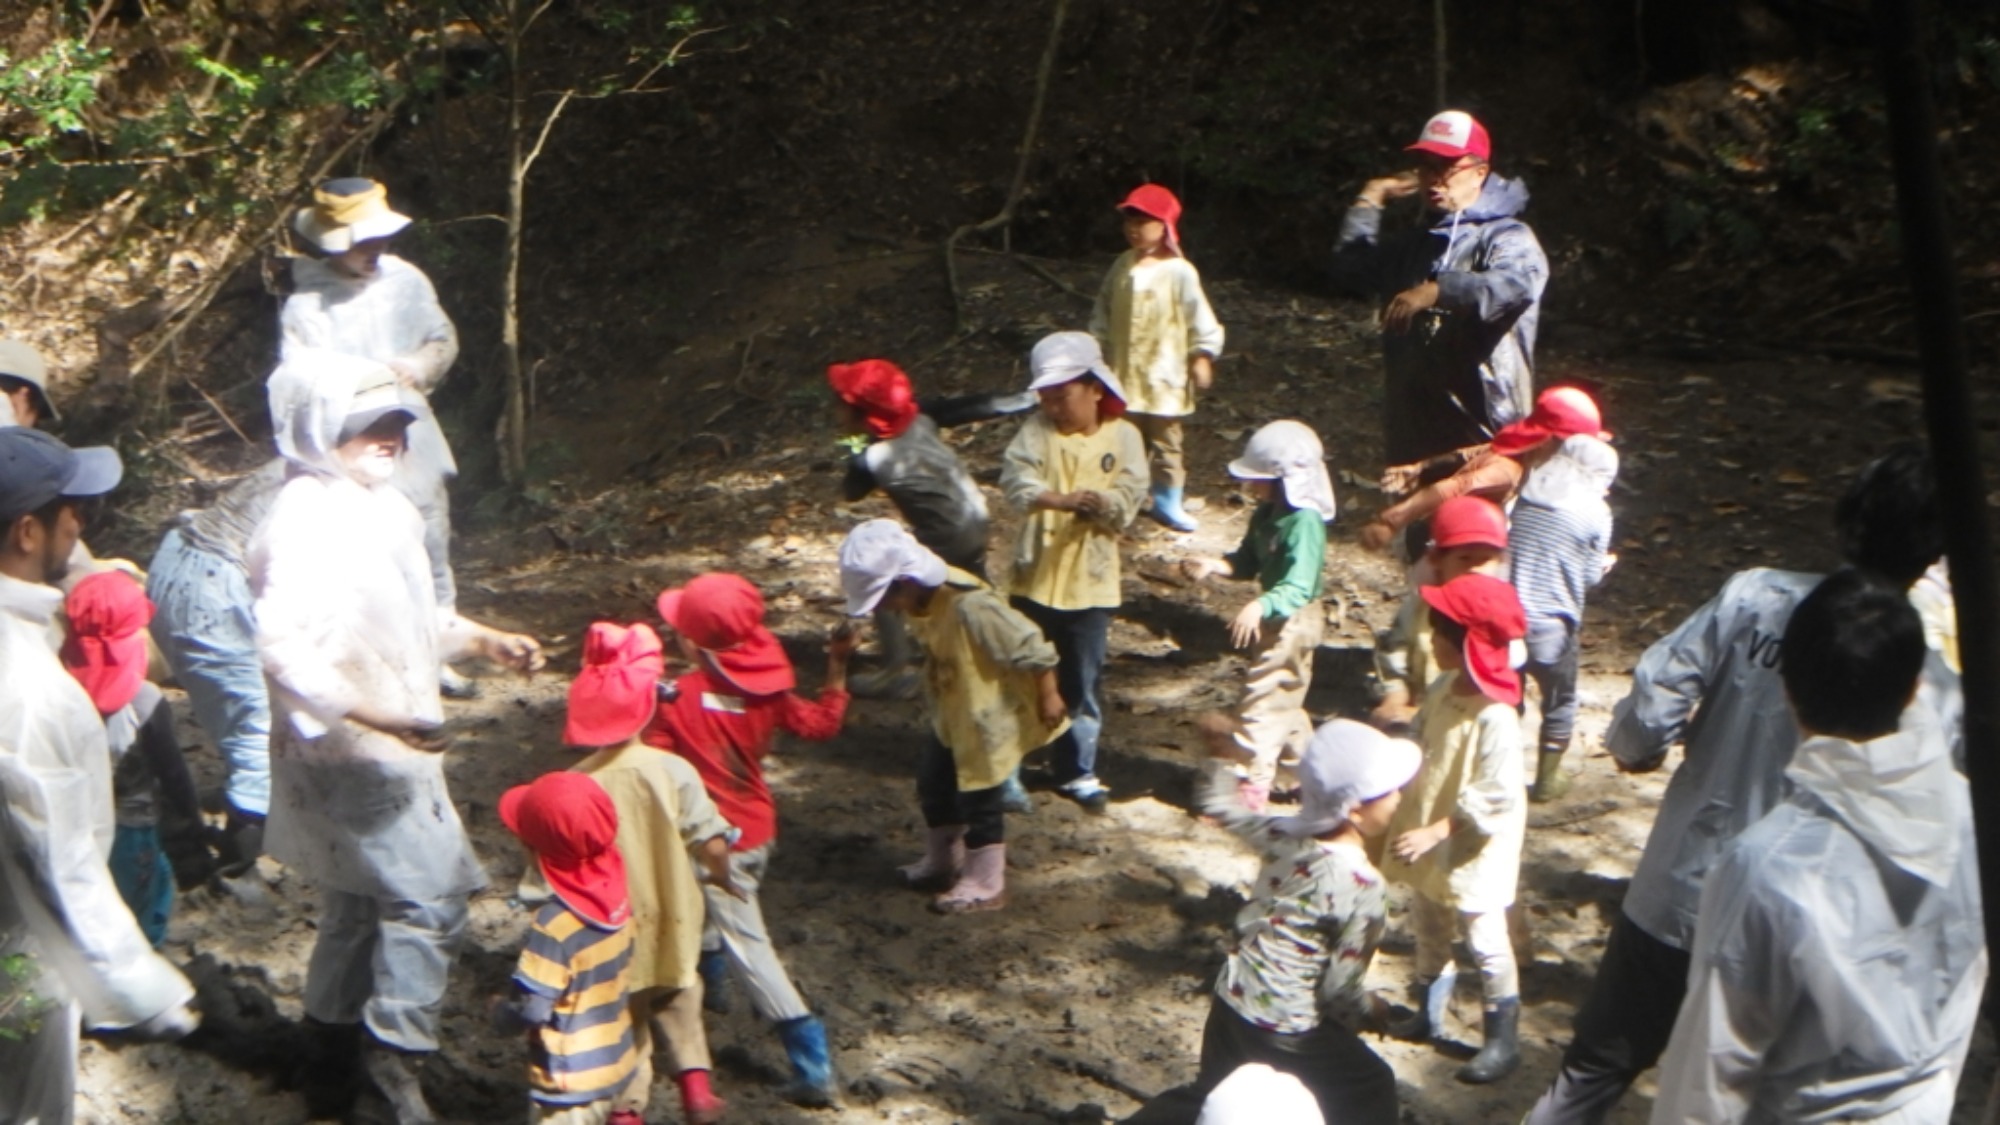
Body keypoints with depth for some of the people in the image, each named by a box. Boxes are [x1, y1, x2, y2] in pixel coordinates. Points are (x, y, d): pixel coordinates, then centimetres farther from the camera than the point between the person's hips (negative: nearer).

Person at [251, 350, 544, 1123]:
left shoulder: (381, 505, 7)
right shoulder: (307, 521, -22)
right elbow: (284, 647, -33)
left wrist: (484, 641, 9)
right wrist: (374, 714, -40)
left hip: (391, 748, 10)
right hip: (351, 758, -10)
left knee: (359, 905, 20)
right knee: (431, 898, -7)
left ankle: (332, 1060, 34)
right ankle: (396, 1056, 6)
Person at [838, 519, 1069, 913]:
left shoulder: (969, 605, -35)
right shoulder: (920, 600, -8)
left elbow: (1029, 645, -28)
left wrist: (1048, 698, -19)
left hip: (988, 719, -9)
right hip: (952, 715, 9)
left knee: (978, 800, 4)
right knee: (934, 786, 20)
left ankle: (985, 886, 20)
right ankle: (942, 863, 40)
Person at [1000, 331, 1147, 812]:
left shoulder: (1123, 437, -3)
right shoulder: (1037, 430, -5)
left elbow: (1128, 500, -10)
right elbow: (1016, 477, -23)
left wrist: (1100, 503, -32)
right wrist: (1058, 499, -41)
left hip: (1090, 584, 0)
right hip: (1034, 579, 0)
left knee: (1083, 683, 10)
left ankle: (1078, 771, 24)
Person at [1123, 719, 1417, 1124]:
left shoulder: (1286, 835, -4)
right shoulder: (1364, 886, -23)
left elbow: (1222, 806, 15)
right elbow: (1340, 988, -18)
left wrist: (1221, 758, 32)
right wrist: (1364, 1016, 3)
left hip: (1229, 1003, 7)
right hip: (1286, 1033, -6)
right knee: (1371, 1091, 18)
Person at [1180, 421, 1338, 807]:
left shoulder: (1304, 523, -26)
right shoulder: (1266, 514, 2)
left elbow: (1298, 587, -34)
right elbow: (1248, 561, 8)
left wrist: (1259, 607, -50)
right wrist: (1213, 565, -12)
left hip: (1294, 620, -10)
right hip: (1274, 619, 10)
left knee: (1261, 703, -7)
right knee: (1285, 703, 22)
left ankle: (1251, 787, -2)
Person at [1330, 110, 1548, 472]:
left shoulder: (1506, 237, -5)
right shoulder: (1410, 244, 20)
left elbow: (1517, 285, -28)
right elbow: (1350, 275, 9)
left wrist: (1438, 291, -37)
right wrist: (1368, 202, 9)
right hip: (1411, 430, 7)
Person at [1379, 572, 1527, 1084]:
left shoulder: (1494, 716, -29)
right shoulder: (1442, 689, -3)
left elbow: (1494, 797, -27)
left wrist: (1434, 832, -27)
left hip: (1474, 849, -8)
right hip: (1429, 837, 8)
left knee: (1485, 939, 2)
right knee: (1428, 923, 22)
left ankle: (1503, 1037, 15)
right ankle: (1429, 1012, 40)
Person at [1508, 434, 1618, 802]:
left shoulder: (1527, 493, 3)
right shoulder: (1596, 512, -8)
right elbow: (1590, 576, -3)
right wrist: (1605, 563, 20)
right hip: (1549, 626, -4)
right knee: (1559, 703, 18)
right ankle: (1547, 780, 28)